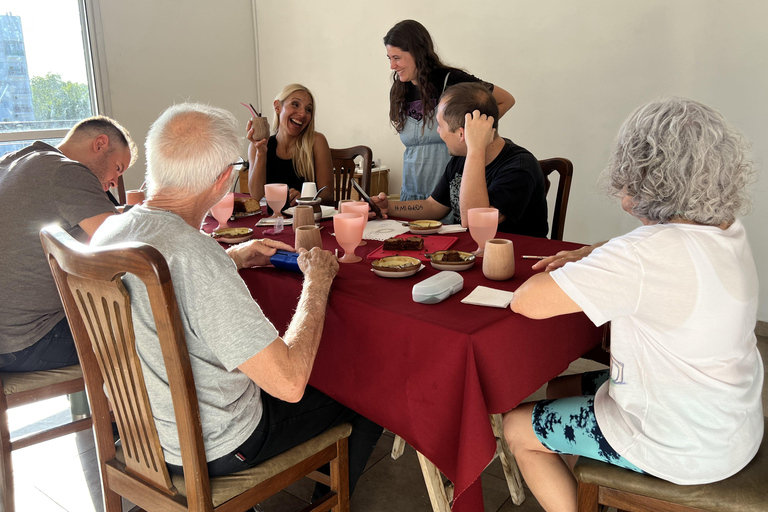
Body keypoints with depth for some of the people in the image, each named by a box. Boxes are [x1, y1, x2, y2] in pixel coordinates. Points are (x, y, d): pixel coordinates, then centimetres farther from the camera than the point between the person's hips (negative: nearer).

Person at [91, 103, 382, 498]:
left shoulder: (109, 230, -8)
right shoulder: (195, 258, -36)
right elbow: (289, 382, -34)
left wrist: (232, 258, 10)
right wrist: (317, 281, -21)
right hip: (210, 451, -8)